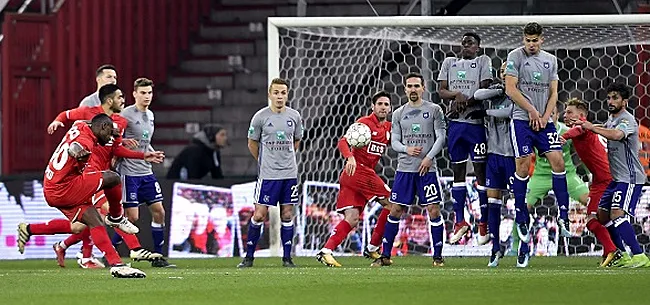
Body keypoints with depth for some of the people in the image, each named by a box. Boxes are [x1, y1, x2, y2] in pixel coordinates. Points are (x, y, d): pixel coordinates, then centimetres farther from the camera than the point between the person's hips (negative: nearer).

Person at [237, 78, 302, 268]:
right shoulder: (260, 117, -6)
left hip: (289, 173, 3)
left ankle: (287, 258, 11)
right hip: (267, 174, -3)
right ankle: (249, 256, 5)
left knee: (287, 215, 5)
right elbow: (252, 144, 7)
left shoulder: (294, 117, 4)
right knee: (259, 215, -4)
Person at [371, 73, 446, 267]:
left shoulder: (434, 110, 4)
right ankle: (385, 255, 8)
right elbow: (394, 141, 9)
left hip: (427, 169, -2)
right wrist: (407, 149, -12)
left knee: (434, 211, -5)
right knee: (395, 211, 1)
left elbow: (441, 137, 0)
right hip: (404, 169, 2)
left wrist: (429, 157, -12)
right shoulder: (399, 114, 11)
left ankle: (437, 256, 3)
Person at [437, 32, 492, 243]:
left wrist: (464, 104, -14)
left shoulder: (483, 61, 7)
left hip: (476, 122, -4)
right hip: (455, 123, 4)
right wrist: (457, 94, -10)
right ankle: (460, 222, 12)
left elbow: (484, 90, -4)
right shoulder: (450, 62, 18)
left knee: (481, 169, -5)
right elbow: (441, 91, 10)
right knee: (458, 170, 7)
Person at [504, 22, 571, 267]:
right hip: (522, 119, -4)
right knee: (523, 165, -8)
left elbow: (553, 93, 13)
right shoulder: (515, 56, -1)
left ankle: (564, 215, -4)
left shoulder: (550, 60, 13)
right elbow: (511, 89, -6)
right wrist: (532, 111, -8)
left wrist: (545, 116, -2)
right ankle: (521, 217, 3)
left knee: (557, 160, -9)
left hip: (544, 120, 4)